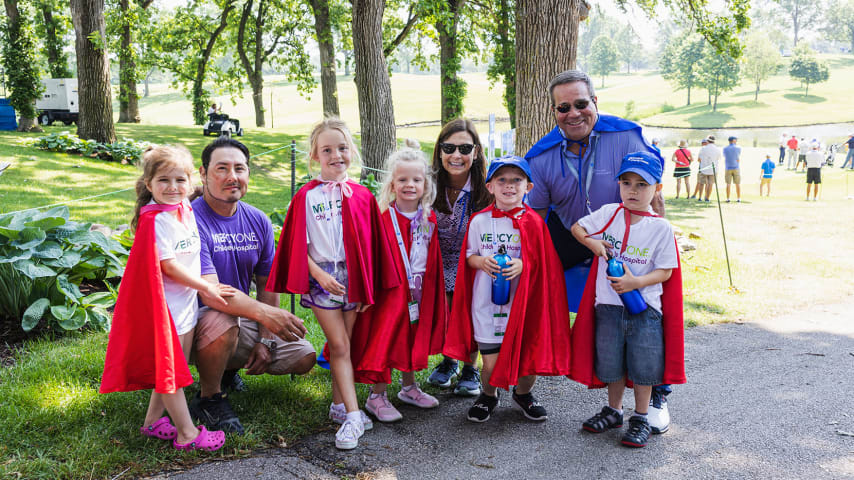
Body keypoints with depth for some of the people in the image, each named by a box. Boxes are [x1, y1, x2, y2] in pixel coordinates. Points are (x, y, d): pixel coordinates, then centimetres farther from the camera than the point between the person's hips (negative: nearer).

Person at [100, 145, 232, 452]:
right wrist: (207, 288, -13)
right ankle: (186, 433, 10)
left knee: (177, 367, 16)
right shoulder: (155, 220, -20)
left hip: (187, 300, 9)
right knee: (169, 369, 2)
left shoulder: (185, 209, 5)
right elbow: (168, 266, -20)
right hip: (165, 304, -9)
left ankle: (153, 421, 30)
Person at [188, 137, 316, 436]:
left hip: (243, 320, 7)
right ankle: (208, 398, -11)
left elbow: (267, 284, 7)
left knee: (304, 357, 0)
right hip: (194, 323, -6)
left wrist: (266, 339, -2)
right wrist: (263, 313, -44)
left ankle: (228, 369, 22)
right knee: (221, 320, -40)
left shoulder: (257, 221, 1)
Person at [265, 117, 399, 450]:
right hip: (322, 278, -2)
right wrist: (319, 274, -13)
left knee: (344, 344, 9)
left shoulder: (362, 196, 4)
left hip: (353, 278, 2)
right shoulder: (306, 196, -2)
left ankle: (339, 405, 22)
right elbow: (298, 245, -3)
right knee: (340, 345, -4)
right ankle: (353, 415, -3)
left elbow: (372, 245, 7)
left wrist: (368, 288, 5)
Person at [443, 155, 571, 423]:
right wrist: (481, 262, -11)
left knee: (528, 355, 4)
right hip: (487, 302, 0)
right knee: (491, 363, 0)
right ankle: (488, 396, 31)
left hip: (523, 301, 0)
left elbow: (542, 261, 2)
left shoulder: (533, 222, -1)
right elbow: (469, 256, 11)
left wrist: (522, 265, -17)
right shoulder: (479, 221, 2)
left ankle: (523, 394, 36)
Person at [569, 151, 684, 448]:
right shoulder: (608, 214, 0)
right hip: (609, 304, 3)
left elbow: (665, 271, -7)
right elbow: (577, 227, 12)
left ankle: (640, 419, 22)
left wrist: (635, 282, -22)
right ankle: (613, 411, 34)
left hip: (644, 307, -2)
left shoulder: (661, 228, -7)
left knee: (643, 365, 4)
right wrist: (593, 243, -8)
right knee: (611, 362, 14)